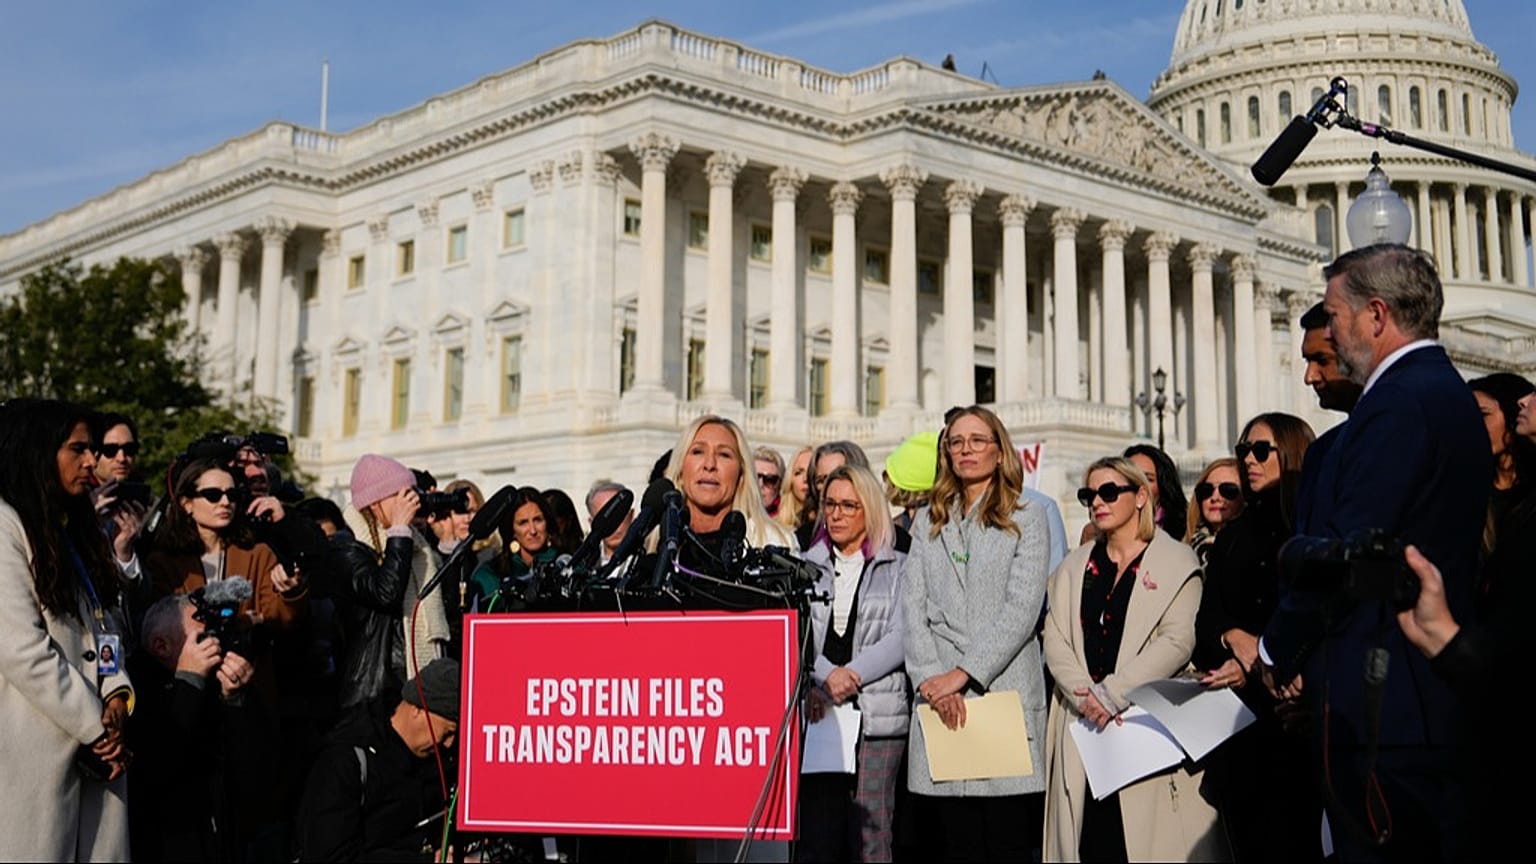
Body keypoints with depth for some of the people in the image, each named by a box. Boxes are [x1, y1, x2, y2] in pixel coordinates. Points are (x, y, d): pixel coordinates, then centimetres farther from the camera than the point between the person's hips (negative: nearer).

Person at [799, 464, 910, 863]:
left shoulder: (898, 568, 9)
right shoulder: (808, 565, 14)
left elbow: (901, 637, -1)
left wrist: (852, 675, -12)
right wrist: (826, 676, -14)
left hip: (877, 712, -2)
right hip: (817, 710, 2)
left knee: (871, 831, -4)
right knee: (817, 829, -2)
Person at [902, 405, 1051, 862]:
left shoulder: (1028, 519, 7)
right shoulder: (927, 522, 18)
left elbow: (1021, 609, -5)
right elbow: (914, 607, 7)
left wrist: (964, 672, -13)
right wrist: (931, 678, -8)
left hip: (1005, 690, -3)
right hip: (941, 701, 3)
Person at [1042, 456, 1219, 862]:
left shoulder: (1176, 562, 4)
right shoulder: (1073, 567, 18)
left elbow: (1178, 641, -8)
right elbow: (1055, 639, 8)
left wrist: (1112, 693, -14)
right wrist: (1086, 694, -9)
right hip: (1083, 724, 4)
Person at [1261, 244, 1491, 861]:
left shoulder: (1400, 402, -15)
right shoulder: (1448, 393, 16)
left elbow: (1345, 550, -20)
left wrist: (1279, 649, -5)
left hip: (1380, 700, -11)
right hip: (1434, 691, 11)